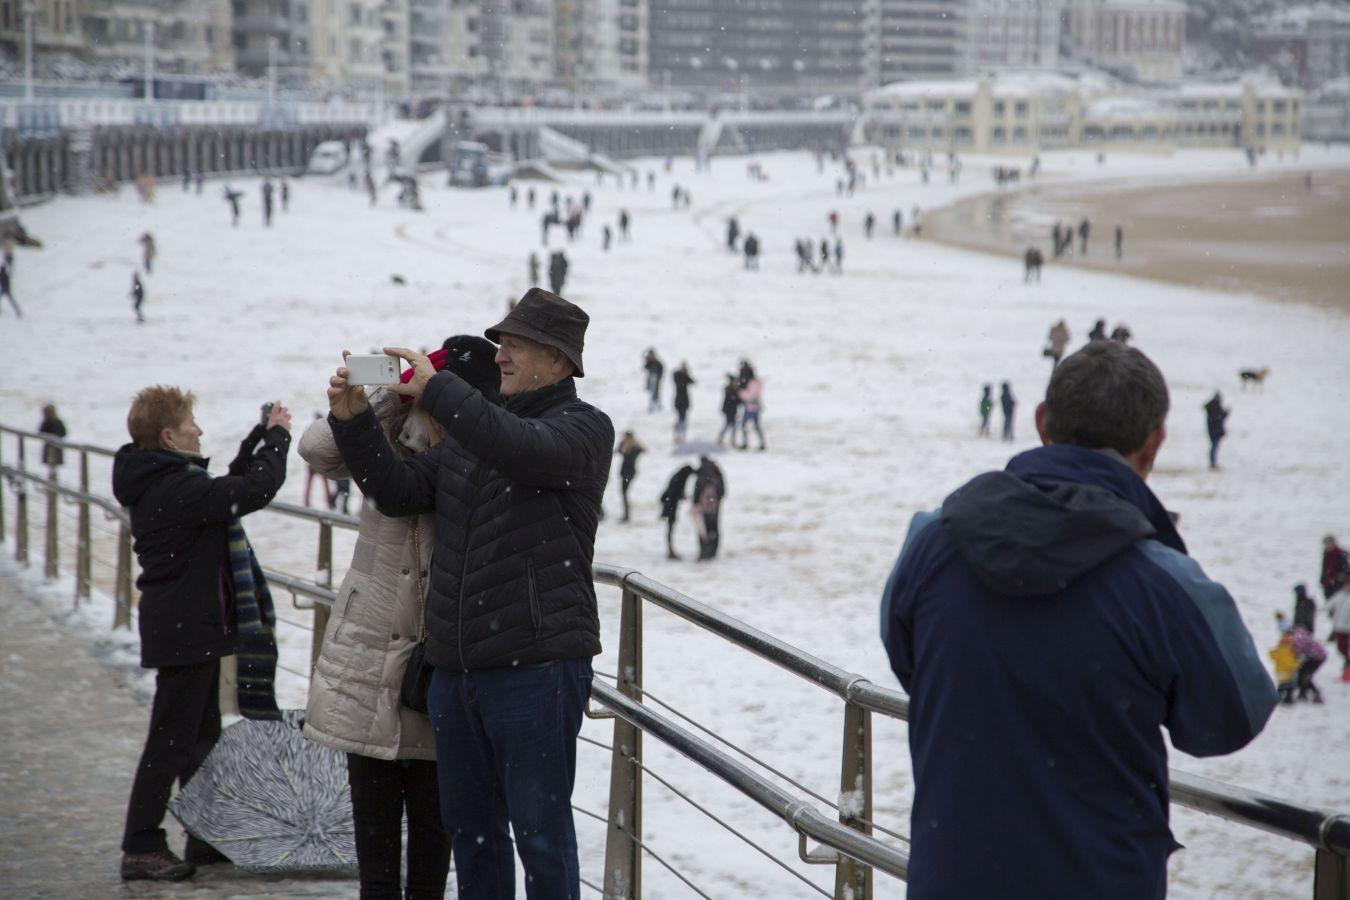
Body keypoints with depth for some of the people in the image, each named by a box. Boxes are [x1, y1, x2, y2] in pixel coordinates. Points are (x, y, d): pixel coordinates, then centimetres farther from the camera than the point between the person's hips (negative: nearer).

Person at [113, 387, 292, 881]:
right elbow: (253, 489, -27)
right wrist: (276, 436, -12)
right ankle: (140, 848, 0)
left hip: (190, 625, 11)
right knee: (172, 739, -5)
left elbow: (230, 484, 22)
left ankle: (205, 837, 29)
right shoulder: (176, 488, -22)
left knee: (201, 733, 19)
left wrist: (261, 435, 13)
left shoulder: (163, 481, 10)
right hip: (186, 630, -11)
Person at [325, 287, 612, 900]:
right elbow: (398, 491, 14)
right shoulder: (470, 434, 18)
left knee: (540, 832, -3)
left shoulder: (582, 427, -5)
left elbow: (523, 450, -26)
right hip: (455, 667, 7)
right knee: (470, 827, 14)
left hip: (536, 666, -7)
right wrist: (353, 419, 0)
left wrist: (434, 389, -22)